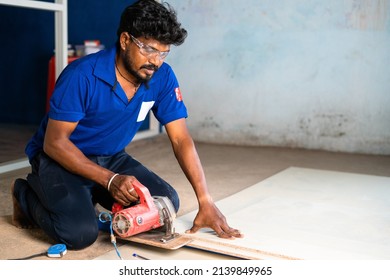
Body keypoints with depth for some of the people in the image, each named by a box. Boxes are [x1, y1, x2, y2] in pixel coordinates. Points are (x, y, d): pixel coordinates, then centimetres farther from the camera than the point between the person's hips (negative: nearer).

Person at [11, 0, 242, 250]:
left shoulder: (163, 77, -13)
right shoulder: (82, 75, -27)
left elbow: (181, 139, -12)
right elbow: (54, 142, -23)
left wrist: (205, 202, -20)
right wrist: (110, 180, -31)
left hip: (110, 158, 5)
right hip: (59, 157, -5)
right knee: (81, 233, -25)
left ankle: (91, 195, 12)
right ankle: (27, 194, 6)